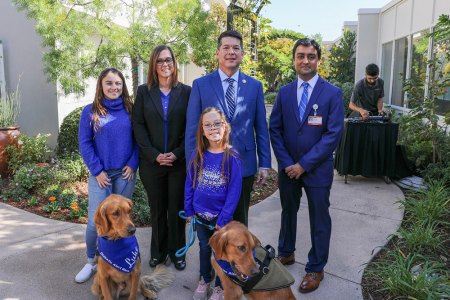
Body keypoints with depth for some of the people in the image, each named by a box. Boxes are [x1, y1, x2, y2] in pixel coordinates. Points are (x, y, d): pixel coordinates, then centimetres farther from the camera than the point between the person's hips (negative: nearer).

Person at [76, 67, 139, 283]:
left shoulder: (129, 110, 4)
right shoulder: (90, 111, -1)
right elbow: (84, 144, -3)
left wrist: (133, 164, -6)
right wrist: (97, 171, -9)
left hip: (125, 173, 2)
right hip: (101, 174, -1)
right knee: (95, 220, -3)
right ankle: (91, 261, 17)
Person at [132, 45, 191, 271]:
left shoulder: (186, 92, 3)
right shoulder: (144, 91, 5)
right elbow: (138, 125, 0)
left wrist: (178, 153, -10)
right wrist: (154, 154, -9)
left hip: (179, 161, -1)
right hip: (152, 162, 1)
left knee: (177, 209, 7)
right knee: (157, 209, 10)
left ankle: (177, 252, 23)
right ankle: (158, 252, 27)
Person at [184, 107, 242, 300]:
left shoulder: (231, 156, -16)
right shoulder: (197, 155, -6)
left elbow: (234, 190, -15)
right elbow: (190, 183, 1)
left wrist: (223, 218, -15)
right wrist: (189, 210, 0)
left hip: (220, 216, -3)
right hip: (200, 214, 3)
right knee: (204, 248, 20)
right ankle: (204, 279, 43)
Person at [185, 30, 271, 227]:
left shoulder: (255, 86, 4)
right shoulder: (200, 85, -1)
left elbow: (261, 128, 5)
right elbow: (192, 128, -2)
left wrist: (264, 164, 2)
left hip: (244, 165, 1)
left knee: (240, 222, 16)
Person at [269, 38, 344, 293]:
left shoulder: (332, 93, -8)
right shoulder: (284, 92, 3)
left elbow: (334, 134, -14)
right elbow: (275, 129, 2)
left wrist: (304, 164, -16)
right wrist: (286, 163, -9)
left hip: (317, 168, -3)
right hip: (288, 167, 3)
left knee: (319, 219, 8)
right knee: (288, 211, 19)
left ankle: (316, 269, 26)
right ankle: (286, 253, 40)